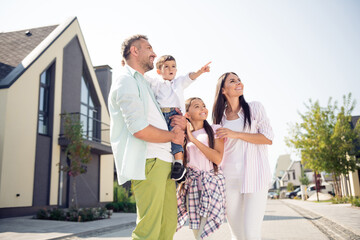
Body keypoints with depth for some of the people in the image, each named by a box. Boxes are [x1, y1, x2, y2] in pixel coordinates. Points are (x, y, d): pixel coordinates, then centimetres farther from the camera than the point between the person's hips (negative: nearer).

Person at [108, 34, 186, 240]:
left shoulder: (145, 84, 27)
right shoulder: (127, 82, -4)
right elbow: (139, 129, -17)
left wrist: (181, 124, 9)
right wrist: (173, 136, -3)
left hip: (164, 161, 9)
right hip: (148, 162, -9)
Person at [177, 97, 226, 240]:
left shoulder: (215, 130, 0)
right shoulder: (184, 134, 8)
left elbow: (218, 158, -13)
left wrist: (194, 139, -15)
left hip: (212, 184, -2)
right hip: (192, 184, 2)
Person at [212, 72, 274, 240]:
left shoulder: (255, 108, 3)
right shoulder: (220, 116, 11)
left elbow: (268, 138, -6)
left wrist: (236, 134, -12)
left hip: (255, 175, -3)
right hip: (230, 178, 3)